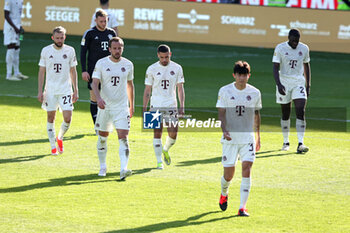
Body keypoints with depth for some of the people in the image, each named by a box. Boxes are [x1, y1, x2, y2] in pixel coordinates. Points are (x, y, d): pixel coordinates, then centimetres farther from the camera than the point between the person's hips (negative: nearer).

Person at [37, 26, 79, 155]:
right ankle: (53, 146, 16)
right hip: (50, 90, 0)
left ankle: (60, 137, 20)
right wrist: (40, 91, -2)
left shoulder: (70, 51, 1)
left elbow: (73, 71, 8)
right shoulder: (46, 51, -1)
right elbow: (41, 72, 3)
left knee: (68, 118, -8)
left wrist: (76, 90, 6)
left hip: (66, 90, 0)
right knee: (51, 118, 4)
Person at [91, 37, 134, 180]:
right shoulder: (101, 63, -4)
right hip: (105, 106, 0)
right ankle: (103, 167, 27)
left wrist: (132, 105, 19)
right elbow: (95, 83, -10)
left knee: (123, 138, -13)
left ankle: (123, 169, -22)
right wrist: (99, 98, -28)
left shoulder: (128, 65, 3)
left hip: (122, 107, 0)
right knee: (102, 137, 10)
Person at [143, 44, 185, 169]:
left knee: (173, 134, -4)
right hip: (156, 106, -1)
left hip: (171, 106, 1)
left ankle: (165, 150, 28)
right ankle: (159, 161, 1)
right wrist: (144, 109, 1)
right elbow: (147, 90, 5)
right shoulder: (152, 69, 1)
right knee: (157, 133, -6)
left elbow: (180, 88, 7)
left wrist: (182, 106, -1)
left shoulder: (177, 68, 4)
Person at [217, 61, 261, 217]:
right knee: (228, 174, 2)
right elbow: (221, 113, -4)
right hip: (230, 138, -1)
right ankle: (224, 194, 37)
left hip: (247, 137, 1)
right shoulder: (225, 91, -2)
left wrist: (258, 137, 18)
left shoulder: (255, 93, 4)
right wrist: (224, 130, -21)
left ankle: (242, 208, -10)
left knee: (247, 170, -13)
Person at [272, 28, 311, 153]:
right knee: (286, 114, 7)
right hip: (284, 83, -1)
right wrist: (278, 84, -21)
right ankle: (286, 142, 22)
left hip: (299, 83, 1)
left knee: (301, 112, -13)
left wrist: (308, 85, 12)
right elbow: (275, 68, -8)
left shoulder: (304, 48, 5)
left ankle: (300, 144, -18)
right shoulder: (280, 48, -5)